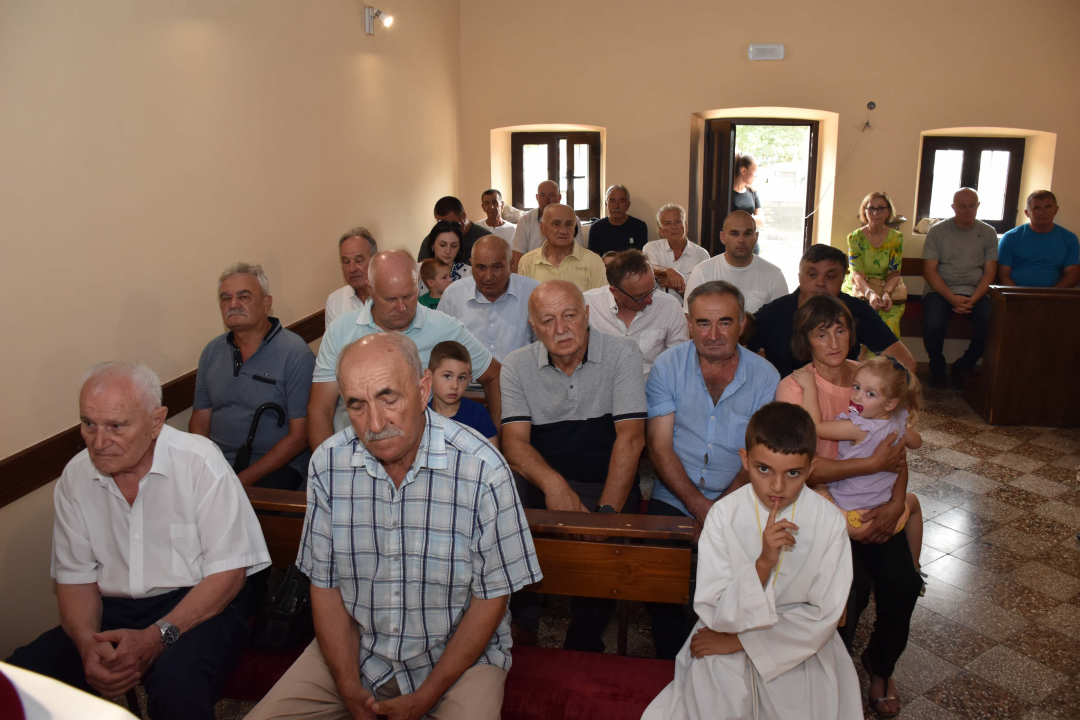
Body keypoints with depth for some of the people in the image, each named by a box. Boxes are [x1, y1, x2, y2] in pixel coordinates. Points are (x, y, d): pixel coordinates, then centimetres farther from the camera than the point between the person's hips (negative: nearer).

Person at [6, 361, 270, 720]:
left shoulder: (200, 462, -12)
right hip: (112, 613, 5)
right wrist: (88, 645, -12)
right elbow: (76, 577, 8)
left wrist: (157, 636, -22)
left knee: (178, 687, -35)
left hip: (197, 608, -5)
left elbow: (228, 572, -12)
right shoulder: (75, 477, 3)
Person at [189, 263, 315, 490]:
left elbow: (299, 436, -10)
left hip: (277, 465, -5)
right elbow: (200, 421, 14)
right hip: (217, 461, 5)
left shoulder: (295, 353, -7)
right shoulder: (212, 352, 12)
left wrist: (245, 479, -15)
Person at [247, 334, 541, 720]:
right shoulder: (328, 463, -9)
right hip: (355, 647, 3)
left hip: (459, 652, -2)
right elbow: (326, 586, -1)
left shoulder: (482, 469, -20)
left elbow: (491, 597, -12)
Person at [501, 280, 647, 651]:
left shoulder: (621, 354, -4)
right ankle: (523, 634, 0)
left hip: (605, 482, -1)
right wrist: (553, 484, -27)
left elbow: (630, 436, -11)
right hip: (540, 479, 2)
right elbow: (515, 442, -6)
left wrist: (607, 510, -21)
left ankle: (582, 651, -2)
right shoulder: (517, 366, 3)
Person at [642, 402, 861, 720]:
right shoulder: (725, 514, -14)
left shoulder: (829, 521, -13)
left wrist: (739, 641, -11)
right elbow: (713, 613, -16)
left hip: (801, 647, 1)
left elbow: (824, 617, -9)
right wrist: (763, 564, -32)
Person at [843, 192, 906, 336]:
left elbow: (894, 273, -2)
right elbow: (857, 274, -10)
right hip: (859, 287, -1)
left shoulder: (896, 237, 4)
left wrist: (887, 293, -23)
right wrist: (870, 293, -30)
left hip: (887, 287, 1)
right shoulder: (855, 237, -1)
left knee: (888, 320, -31)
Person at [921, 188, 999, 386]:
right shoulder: (937, 231, 3)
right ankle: (937, 367, 1)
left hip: (975, 292, 2)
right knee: (933, 325, -32)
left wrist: (973, 300, -14)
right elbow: (929, 271, -4)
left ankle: (964, 366, 1)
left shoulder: (988, 233, 9)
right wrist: (952, 298, -16)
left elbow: (990, 273, 4)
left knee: (990, 325, -28)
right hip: (940, 290, -2)